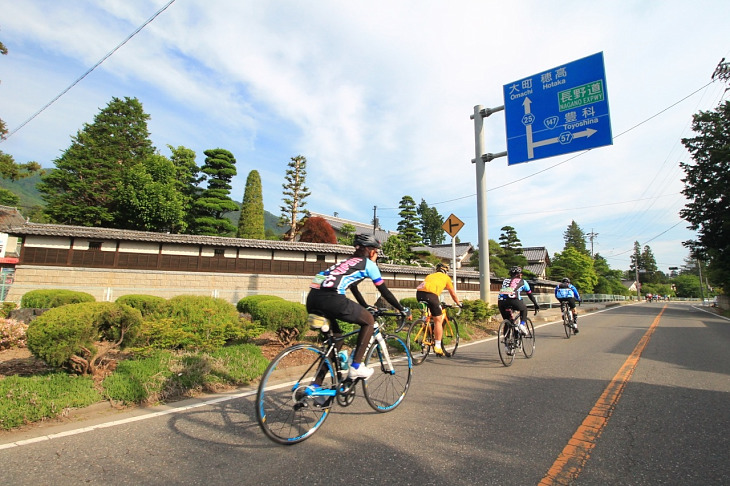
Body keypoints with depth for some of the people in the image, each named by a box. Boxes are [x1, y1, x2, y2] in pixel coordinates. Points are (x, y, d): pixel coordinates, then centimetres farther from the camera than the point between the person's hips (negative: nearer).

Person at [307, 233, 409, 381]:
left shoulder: (347, 262, 33)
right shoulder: (368, 263, 13)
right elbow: (385, 292, 16)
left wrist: (368, 308, 56)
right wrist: (403, 310, 29)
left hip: (312, 300, 8)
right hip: (331, 299, -8)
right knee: (369, 321, 16)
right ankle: (356, 367, 11)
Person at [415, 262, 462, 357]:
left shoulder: (430, 275, 36)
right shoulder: (446, 277, 25)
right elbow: (453, 294, 31)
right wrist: (458, 303, 48)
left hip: (419, 292, 5)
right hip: (430, 294, -5)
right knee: (438, 320, 3)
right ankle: (437, 347, 3)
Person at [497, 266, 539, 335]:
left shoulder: (505, 280, 32)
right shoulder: (522, 281, 24)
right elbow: (530, 294, 31)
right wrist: (536, 305, 43)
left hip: (500, 301, 3)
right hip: (513, 300, -3)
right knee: (524, 309, 30)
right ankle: (522, 324, 11)